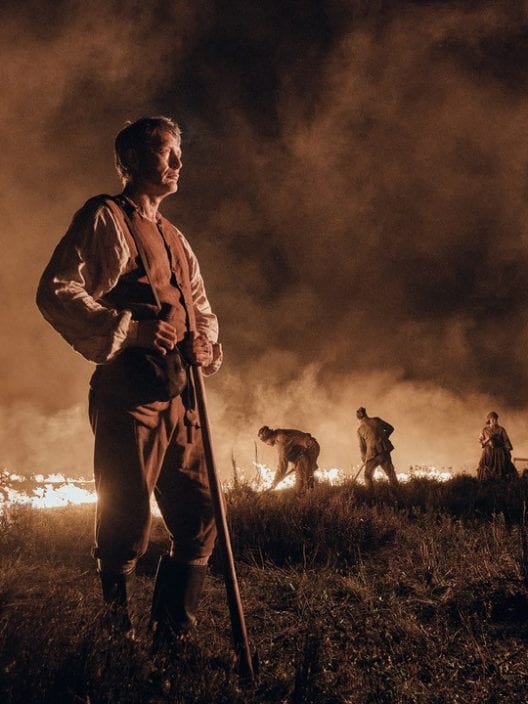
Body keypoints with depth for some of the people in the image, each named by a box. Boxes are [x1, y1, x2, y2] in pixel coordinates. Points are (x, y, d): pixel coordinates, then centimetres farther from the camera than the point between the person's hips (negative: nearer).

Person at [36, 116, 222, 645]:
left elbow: (202, 308, 29)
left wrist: (204, 343, 5)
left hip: (179, 397, 8)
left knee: (198, 520, 7)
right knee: (127, 522, -7)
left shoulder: (175, 239, 25)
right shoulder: (105, 218, 1)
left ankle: (172, 639, 18)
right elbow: (55, 291, -10)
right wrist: (129, 328, -17)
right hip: (128, 391, -8)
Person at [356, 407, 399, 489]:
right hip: (385, 450, 2)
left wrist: (364, 459, 18)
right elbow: (390, 428, 13)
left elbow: (362, 446, 5)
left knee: (368, 475, 15)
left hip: (373, 453, -2)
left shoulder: (360, 428, 1)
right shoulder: (376, 420, 4)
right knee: (390, 472, 9)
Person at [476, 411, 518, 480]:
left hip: (499, 453, -1)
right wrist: (488, 439, -13)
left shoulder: (501, 430, -2)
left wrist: (508, 451, -4)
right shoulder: (485, 430, 2)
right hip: (488, 453, 1)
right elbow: (480, 441, 6)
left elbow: (506, 441, 0)